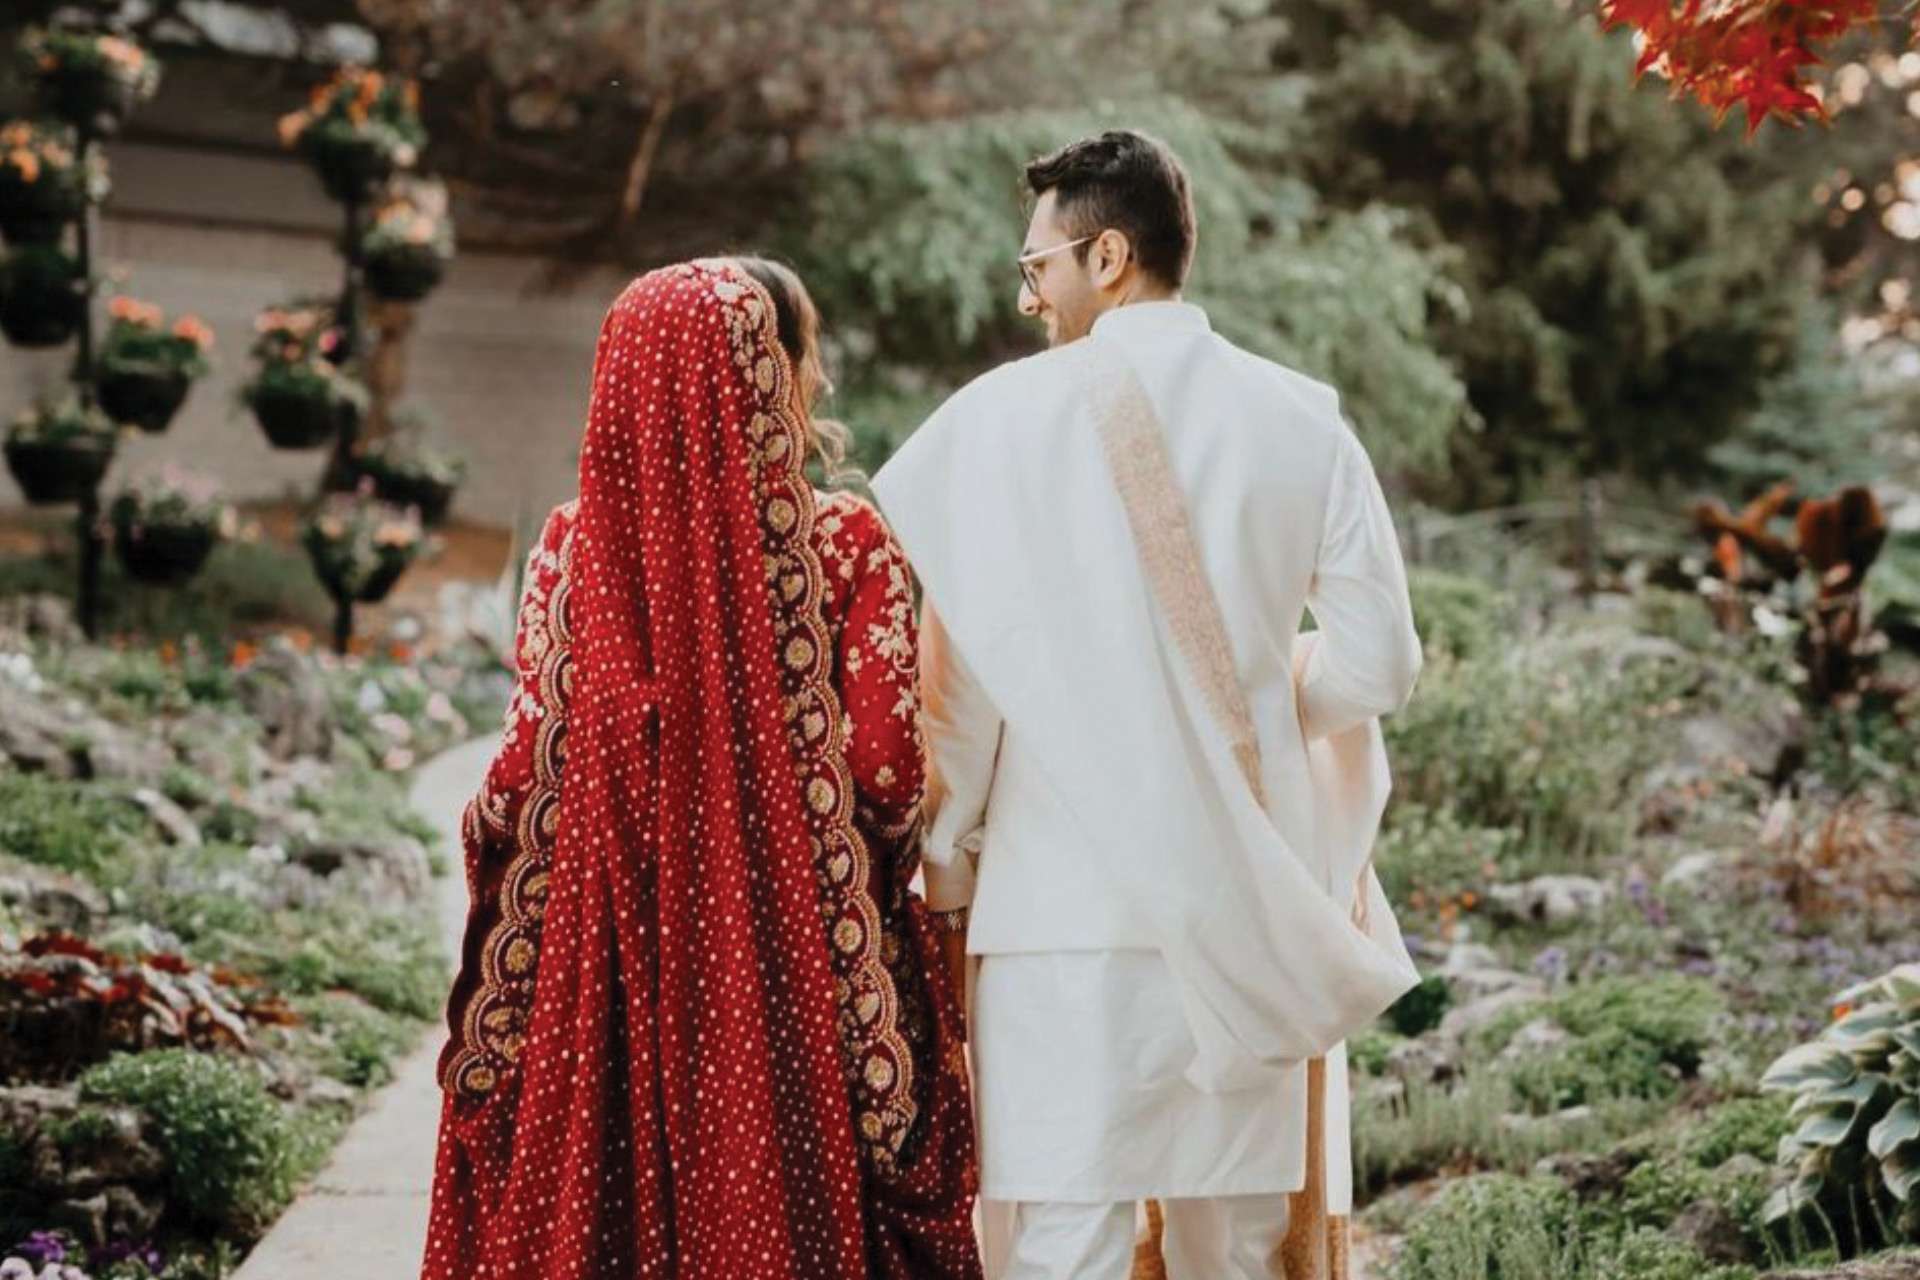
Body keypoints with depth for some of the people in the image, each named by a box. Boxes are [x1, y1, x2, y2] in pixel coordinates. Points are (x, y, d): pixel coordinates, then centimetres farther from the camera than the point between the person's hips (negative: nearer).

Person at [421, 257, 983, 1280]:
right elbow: (891, 773, -10)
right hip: (792, 969, -2)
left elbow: (526, 770, -4)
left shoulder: (577, 543, -2)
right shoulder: (847, 543, -7)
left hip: (605, 961, 2)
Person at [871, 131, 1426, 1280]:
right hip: (1254, 904, 4)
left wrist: (945, 857, 7)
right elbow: (1379, 664, 4)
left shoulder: (1004, 417, -4)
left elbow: (961, 674, -5)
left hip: (1068, 896, -3)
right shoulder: (1303, 420, 4)